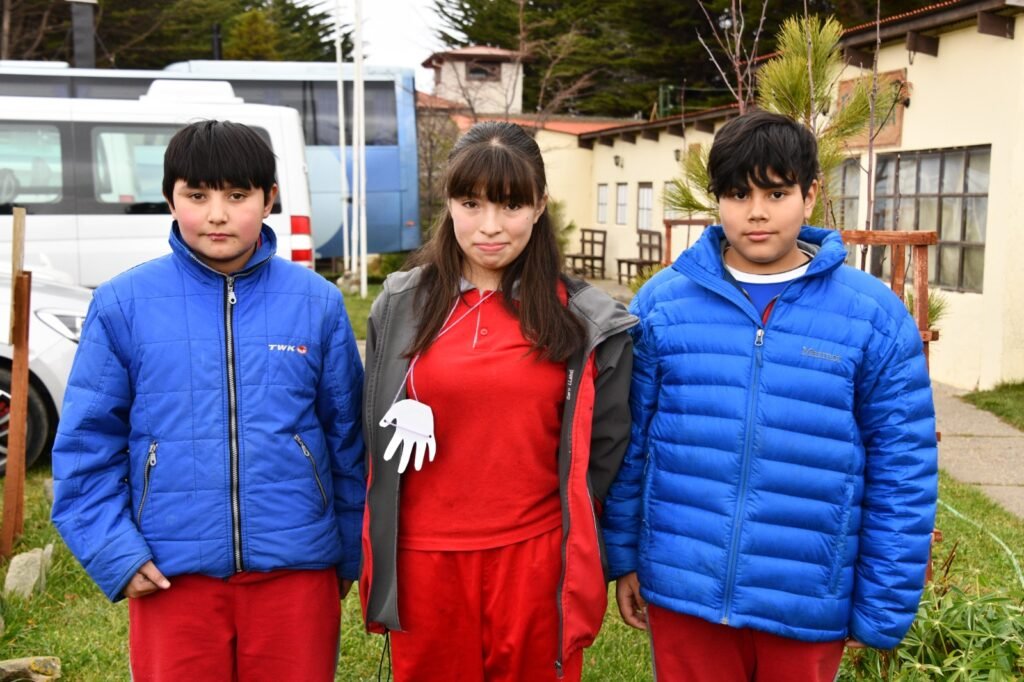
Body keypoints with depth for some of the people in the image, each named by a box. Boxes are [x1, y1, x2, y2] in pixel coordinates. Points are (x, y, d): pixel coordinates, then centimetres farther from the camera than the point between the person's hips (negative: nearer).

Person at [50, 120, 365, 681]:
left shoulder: (317, 302, -2)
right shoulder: (123, 304, -3)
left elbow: (348, 439, 4)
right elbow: (86, 443, 1)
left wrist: (350, 552, 8)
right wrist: (114, 552, -6)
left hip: (296, 567, 1)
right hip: (171, 573, 0)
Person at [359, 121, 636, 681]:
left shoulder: (585, 318, -1)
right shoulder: (401, 306, 1)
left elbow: (606, 445, 5)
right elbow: (378, 434, 8)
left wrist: (570, 532, 4)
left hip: (538, 559, -1)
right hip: (425, 560, 1)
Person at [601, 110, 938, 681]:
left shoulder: (877, 317, -5)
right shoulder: (662, 302, -2)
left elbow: (904, 475, -2)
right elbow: (628, 445, 4)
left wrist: (884, 611, -2)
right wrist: (624, 557, 5)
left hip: (810, 607, 0)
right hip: (681, 591, 1)